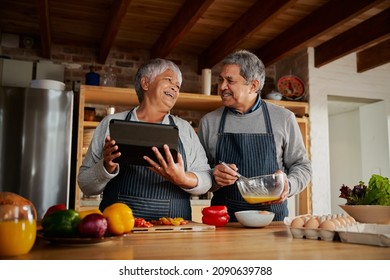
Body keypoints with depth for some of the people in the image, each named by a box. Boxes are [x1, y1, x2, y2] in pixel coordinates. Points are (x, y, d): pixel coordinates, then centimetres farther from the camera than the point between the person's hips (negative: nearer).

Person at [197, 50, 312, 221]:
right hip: (224, 218, 1)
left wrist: (288, 186, -8)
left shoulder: (284, 118, 6)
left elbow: (301, 165, 12)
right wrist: (213, 178, -9)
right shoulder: (208, 122, 8)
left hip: (273, 216, 0)